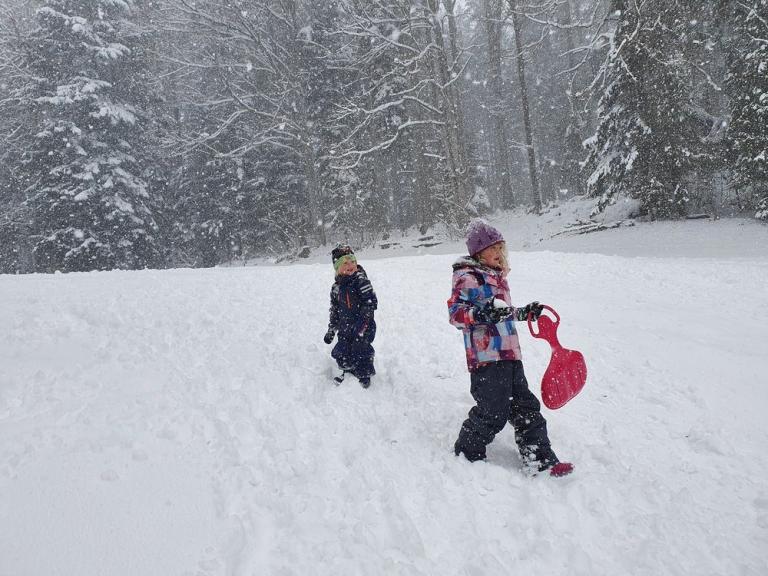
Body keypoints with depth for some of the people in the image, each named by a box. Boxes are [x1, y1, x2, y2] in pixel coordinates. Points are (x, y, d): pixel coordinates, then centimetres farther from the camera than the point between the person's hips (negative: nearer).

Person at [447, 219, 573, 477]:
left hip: (509, 354, 9)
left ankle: (540, 460, 15)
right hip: (486, 356, -9)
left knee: (525, 407, 9)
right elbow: (455, 313, -19)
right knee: (493, 411, -7)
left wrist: (525, 312, 31)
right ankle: (467, 453, 14)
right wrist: (482, 314, -33)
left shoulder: (495, 275, 20)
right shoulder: (468, 277, -8)